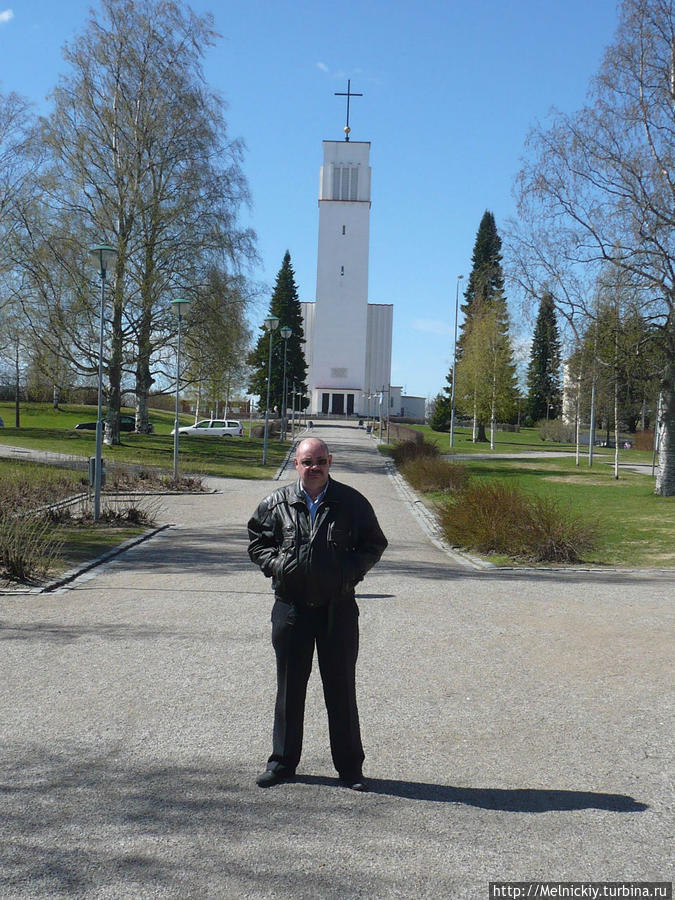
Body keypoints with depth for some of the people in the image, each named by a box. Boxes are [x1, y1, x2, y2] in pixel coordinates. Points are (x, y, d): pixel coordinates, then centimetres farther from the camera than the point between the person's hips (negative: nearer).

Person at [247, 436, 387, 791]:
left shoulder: (351, 502, 1)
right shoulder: (277, 503, 4)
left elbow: (375, 543, 9)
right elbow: (257, 541, 14)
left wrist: (353, 569, -7)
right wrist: (275, 564, -4)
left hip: (338, 606, -1)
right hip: (291, 606, 1)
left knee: (341, 687, 5)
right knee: (289, 686, 10)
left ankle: (350, 766, 17)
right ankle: (282, 761, 24)